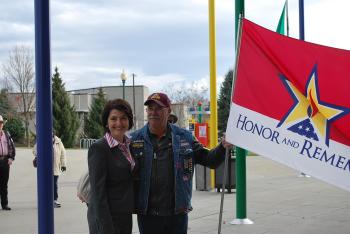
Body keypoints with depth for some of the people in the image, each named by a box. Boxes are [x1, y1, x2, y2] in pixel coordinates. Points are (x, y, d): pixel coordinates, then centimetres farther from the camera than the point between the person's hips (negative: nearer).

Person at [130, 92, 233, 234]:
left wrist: (223, 147, -10)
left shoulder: (184, 137, 6)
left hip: (178, 213, 1)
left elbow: (209, 160, 6)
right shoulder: (134, 139, 1)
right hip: (147, 215, -1)